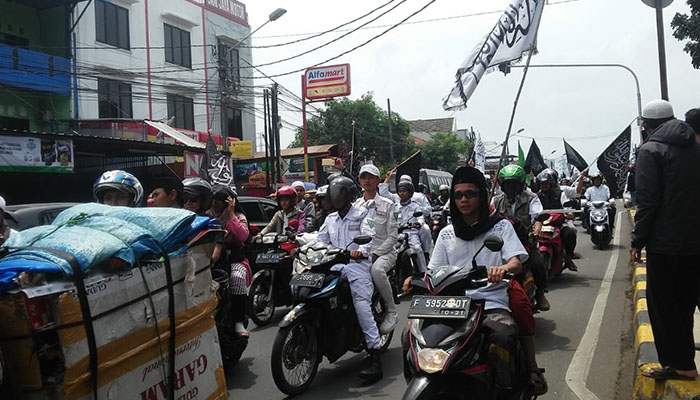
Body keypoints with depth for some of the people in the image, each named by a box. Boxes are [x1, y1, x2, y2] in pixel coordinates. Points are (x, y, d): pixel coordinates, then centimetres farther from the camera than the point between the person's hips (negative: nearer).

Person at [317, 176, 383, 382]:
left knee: (362, 305, -22)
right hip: (335, 266, 6)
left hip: (357, 264, -6)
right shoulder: (330, 219, 24)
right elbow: (320, 239, 17)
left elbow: (369, 236, -12)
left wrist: (361, 250, -34)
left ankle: (375, 358, -25)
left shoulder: (362, 214, 5)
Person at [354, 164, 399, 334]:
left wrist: (375, 254, -12)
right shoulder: (355, 205, 15)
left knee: (376, 270, -37)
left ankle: (392, 312, -19)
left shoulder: (387, 205, 6)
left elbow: (393, 235, -1)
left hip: (383, 251, -3)